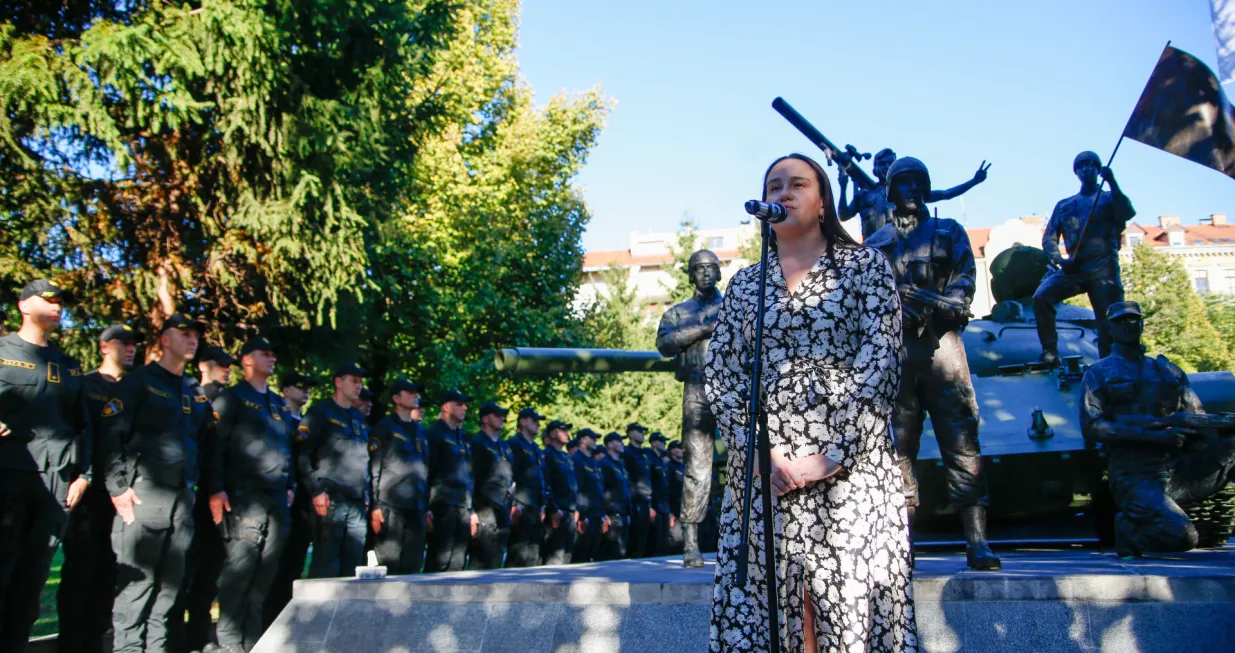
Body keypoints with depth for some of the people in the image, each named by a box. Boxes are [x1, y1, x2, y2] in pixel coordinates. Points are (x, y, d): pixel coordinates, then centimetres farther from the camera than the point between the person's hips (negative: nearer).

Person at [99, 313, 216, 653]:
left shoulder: (198, 393, 20)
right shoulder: (139, 381, 3)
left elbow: (211, 443, 23)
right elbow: (111, 434, -6)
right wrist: (119, 487, -13)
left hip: (184, 497, 6)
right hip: (144, 493, -6)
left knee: (171, 581, 6)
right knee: (137, 578, -8)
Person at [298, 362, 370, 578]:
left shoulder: (358, 418, 21)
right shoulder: (320, 412, -1)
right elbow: (302, 455, -9)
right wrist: (315, 491, -15)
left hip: (357, 504, 7)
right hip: (331, 500, -7)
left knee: (353, 566, 6)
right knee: (326, 565, -7)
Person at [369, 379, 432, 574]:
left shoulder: (420, 431, 20)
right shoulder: (384, 427, 2)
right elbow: (374, 469, -5)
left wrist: (427, 508, 15)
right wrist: (375, 507, -13)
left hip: (416, 509, 6)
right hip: (391, 507, -6)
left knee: (412, 567, 5)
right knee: (388, 566, -8)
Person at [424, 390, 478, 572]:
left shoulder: (462, 436, 21)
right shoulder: (435, 433, -2)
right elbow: (428, 470, -10)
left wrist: (471, 510, 16)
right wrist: (427, 508, -16)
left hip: (463, 507, 7)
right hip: (443, 505, -7)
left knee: (457, 564, 7)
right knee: (439, 562, -9)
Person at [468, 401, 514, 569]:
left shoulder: (505, 446, 19)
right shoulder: (477, 444, -5)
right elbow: (472, 478, -11)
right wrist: (472, 511, -16)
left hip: (503, 510, 8)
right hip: (485, 511, -8)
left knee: (496, 561, 11)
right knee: (480, 561, -8)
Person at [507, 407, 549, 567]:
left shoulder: (536, 449, 23)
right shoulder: (514, 444, -4)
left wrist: (542, 506, 17)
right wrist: (514, 504, -18)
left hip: (535, 510, 9)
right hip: (521, 508, -9)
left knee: (533, 556, 8)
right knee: (519, 555, -11)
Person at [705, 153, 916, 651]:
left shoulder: (864, 266, 7)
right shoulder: (744, 285, 15)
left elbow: (880, 362, -4)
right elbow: (720, 376, 8)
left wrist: (832, 456, -12)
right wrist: (757, 452, -8)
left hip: (848, 470, -2)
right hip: (761, 471, 3)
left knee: (851, 609, -4)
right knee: (760, 613, 3)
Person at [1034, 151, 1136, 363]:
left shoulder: (1109, 198, 16)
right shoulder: (1064, 205, 22)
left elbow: (1128, 213, -6)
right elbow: (1049, 237, 14)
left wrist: (1112, 183, -10)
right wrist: (1058, 259, -5)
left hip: (1103, 269, -2)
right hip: (1074, 268, 2)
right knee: (1041, 297, -22)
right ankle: (1050, 352, -16)